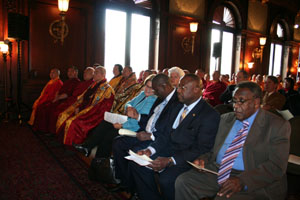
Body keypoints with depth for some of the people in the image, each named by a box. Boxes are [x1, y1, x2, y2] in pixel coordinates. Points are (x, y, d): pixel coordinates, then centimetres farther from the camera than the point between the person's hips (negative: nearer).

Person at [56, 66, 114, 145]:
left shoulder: (106, 88, -10)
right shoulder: (94, 85, 17)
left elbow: (97, 106, -16)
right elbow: (82, 98, 18)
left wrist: (81, 111, -16)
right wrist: (78, 108, 0)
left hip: (95, 115, -9)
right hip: (84, 109, 9)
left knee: (72, 122, -26)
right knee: (63, 116, -4)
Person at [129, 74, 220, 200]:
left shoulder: (210, 115, -13)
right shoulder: (178, 109, 13)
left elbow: (202, 150, -18)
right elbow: (166, 135, 12)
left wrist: (170, 161, -26)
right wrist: (150, 150, -6)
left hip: (188, 159, -7)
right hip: (170, 151, 7)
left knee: (166, 178, -32)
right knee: (136, 164, -7)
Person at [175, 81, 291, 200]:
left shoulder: (278, 126, -3)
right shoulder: (225, 119, 14)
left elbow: (276, 166, -12)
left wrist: (242, 181, -23)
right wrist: (204, 159, -1)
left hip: (252, 182, -5)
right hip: (217, 172, 5)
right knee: (183, 182, -14)